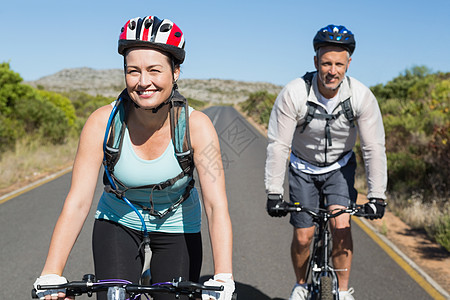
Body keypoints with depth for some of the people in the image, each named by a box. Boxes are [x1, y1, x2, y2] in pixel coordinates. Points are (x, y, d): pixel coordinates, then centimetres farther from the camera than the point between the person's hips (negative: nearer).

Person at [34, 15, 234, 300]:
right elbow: (77, 203, -23)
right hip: (118, 223, 0)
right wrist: (50, 276, -31)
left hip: (177, 229, 0)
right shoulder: (103, 122, -22)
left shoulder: (196, 125, -24)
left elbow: (217, 206, -29)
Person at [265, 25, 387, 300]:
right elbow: (278, 145, -23)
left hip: (340, 168, 1)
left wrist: (377, 196, -21)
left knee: (341, 226, -17)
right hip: (303, 169, 0)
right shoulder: (294, 94, -27)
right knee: (303, 237, 0)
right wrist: (274, 193, -24)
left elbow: (374, 148, -18)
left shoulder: (361, 96, -23)